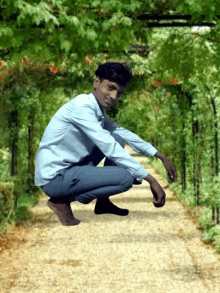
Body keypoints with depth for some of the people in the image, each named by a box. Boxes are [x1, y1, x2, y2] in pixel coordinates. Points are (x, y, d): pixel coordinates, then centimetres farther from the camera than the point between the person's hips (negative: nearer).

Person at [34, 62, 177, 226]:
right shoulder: (82, 106, -20)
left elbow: (125, 133, 18)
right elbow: (110, 148, -24)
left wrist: (161, 157, 14)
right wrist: (151, 180, -24)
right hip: (53, 178, -9)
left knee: (117, 139, 11)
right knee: (126, 177, -18)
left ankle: (103, 202, 16)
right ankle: (62, 200, -6)